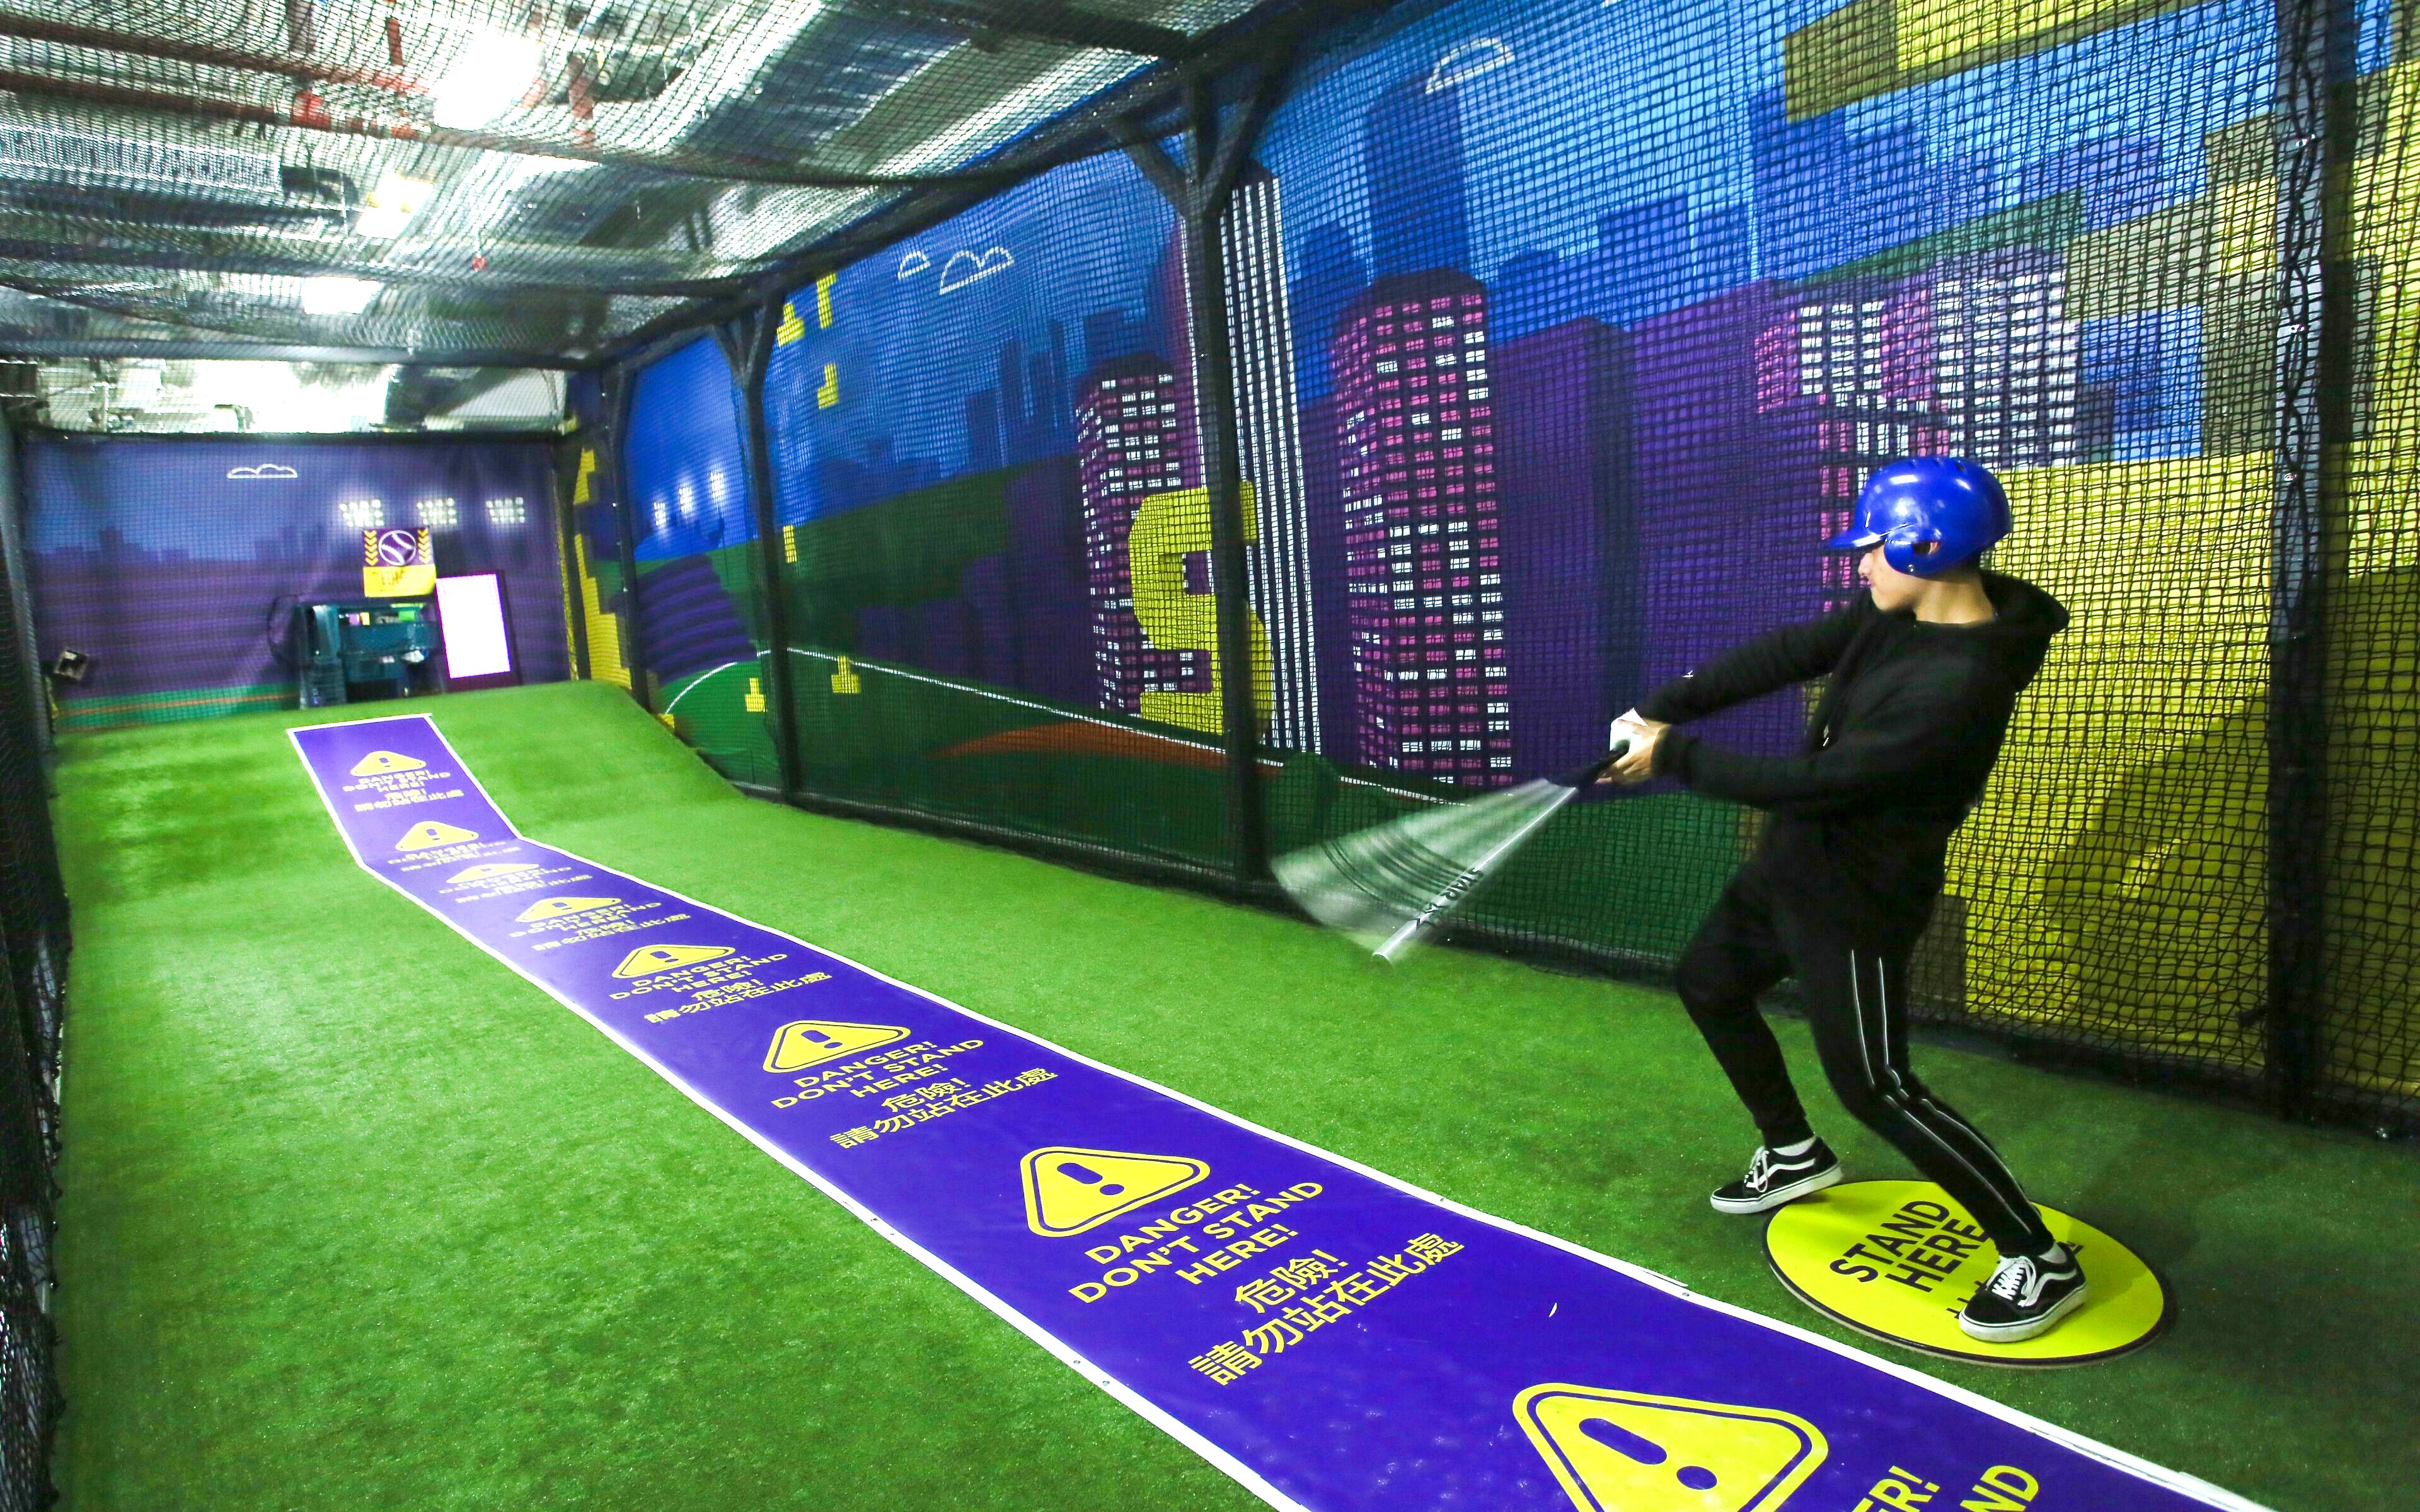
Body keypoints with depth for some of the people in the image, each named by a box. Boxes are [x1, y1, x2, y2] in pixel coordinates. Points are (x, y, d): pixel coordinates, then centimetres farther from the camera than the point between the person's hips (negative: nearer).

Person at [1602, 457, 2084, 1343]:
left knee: (1875, 1088, -2)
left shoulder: (1959, 688, -32)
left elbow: (1811, 784, -29)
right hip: (1792, 864, 10)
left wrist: (1675, 756, -19)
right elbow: (1788, 654, 1)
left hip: (1855, 900, -9)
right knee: (1709, 983, 22)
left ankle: (2040, 1261, 16)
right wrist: (1663, 708, -8)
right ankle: (1794, 1156, 41)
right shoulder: (1898, 612, -5)